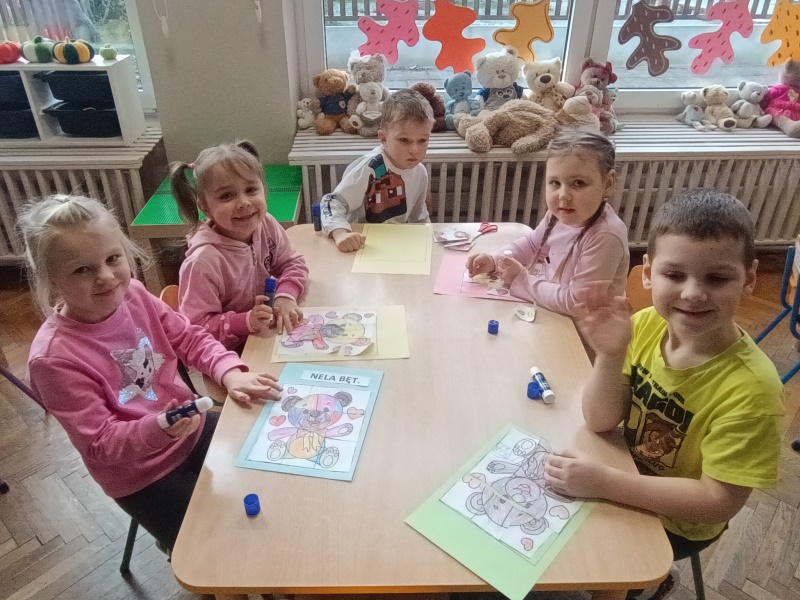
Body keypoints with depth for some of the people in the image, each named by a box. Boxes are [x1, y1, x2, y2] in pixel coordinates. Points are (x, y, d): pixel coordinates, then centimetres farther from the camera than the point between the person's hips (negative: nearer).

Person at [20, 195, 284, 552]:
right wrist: (159, 429, -41)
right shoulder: (54, 358, -27)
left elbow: (190, 338, -2)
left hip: (193, 430, 5)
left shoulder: (133, 295, -12)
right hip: (141, 476, -5)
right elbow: (100, 443, -23)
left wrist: (230, 373, -20)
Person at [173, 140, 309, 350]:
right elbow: (196, 328, -19)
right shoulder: (204, 262, -26)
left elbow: (293, 264, 4)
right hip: (226, 352, -7)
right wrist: (247, 321, -30)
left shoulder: (266, 225, -10)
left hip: (265, 338, 7)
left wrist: (285, 296, -14)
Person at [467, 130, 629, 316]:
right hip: (548, 312, 7)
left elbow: (576, 303, -27)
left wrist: (521, 280, -20)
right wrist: (494, 260, -4)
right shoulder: (559, 214, -8)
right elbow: (532, 243, 12)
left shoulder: (605, 237, -30)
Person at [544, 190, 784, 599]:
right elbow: (601, 422, -12)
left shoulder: (749, 387, -30)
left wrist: (605, 483, -32)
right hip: (627, 479, 5)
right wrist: (609, 356, -30)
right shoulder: (645, 325, -17)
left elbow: (720, 501, -25)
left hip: (673, 522, -4)